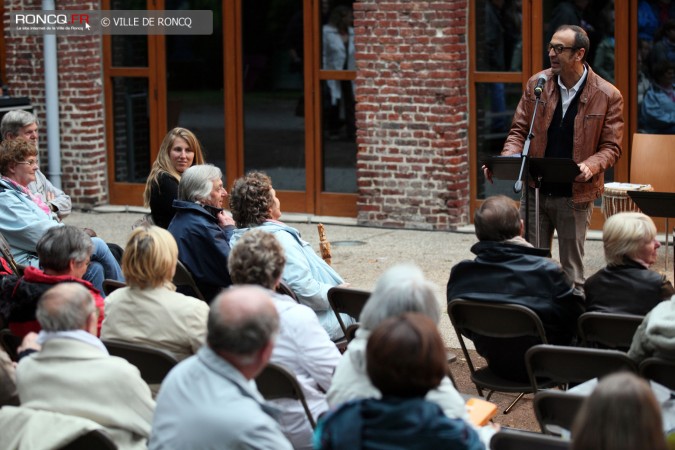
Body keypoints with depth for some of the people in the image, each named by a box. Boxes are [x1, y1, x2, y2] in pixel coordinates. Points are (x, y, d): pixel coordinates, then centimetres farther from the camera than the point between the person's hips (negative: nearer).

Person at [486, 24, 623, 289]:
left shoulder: (608, 96, -8)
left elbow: (611, 147, -5)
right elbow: (519, 130, 6)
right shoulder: (536, 84, 1)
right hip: (535, 190, 3)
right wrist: (506, 160, -14)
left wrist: (589, 167, -25)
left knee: (571, 271, 7)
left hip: (575, 195, -3)